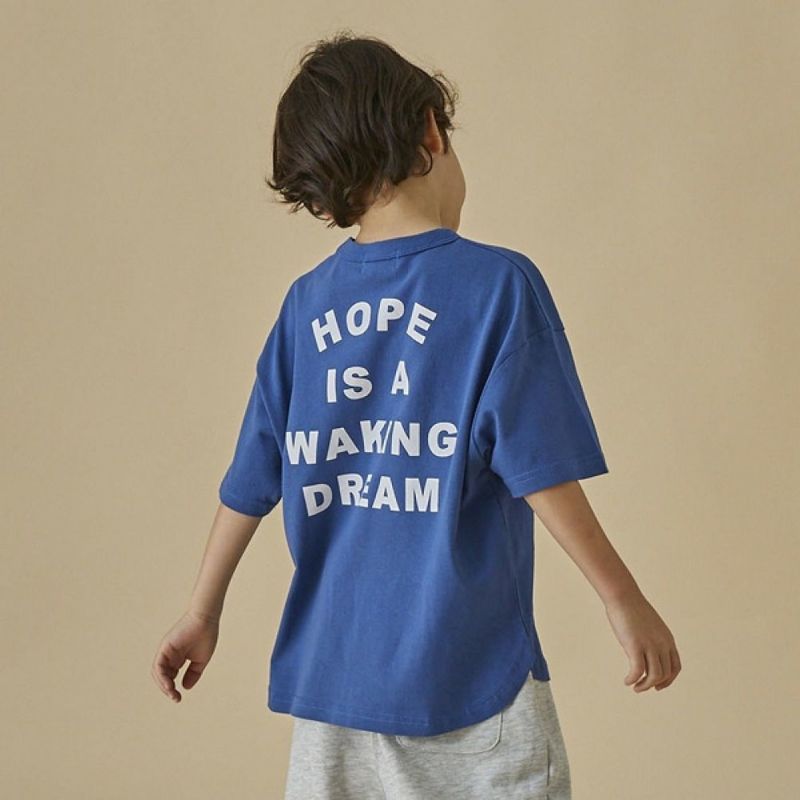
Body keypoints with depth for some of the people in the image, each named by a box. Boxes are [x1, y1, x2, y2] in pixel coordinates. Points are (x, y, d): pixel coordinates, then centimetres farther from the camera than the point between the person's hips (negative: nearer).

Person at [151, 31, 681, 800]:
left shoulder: (305, 303, 4)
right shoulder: (498, 283, -10)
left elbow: (250, 484, 9)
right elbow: (541, 473, -13)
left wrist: (202, 613, 21)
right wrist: (624, 601, -3)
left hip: (331, 670, 5)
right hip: (468, 671, -4)